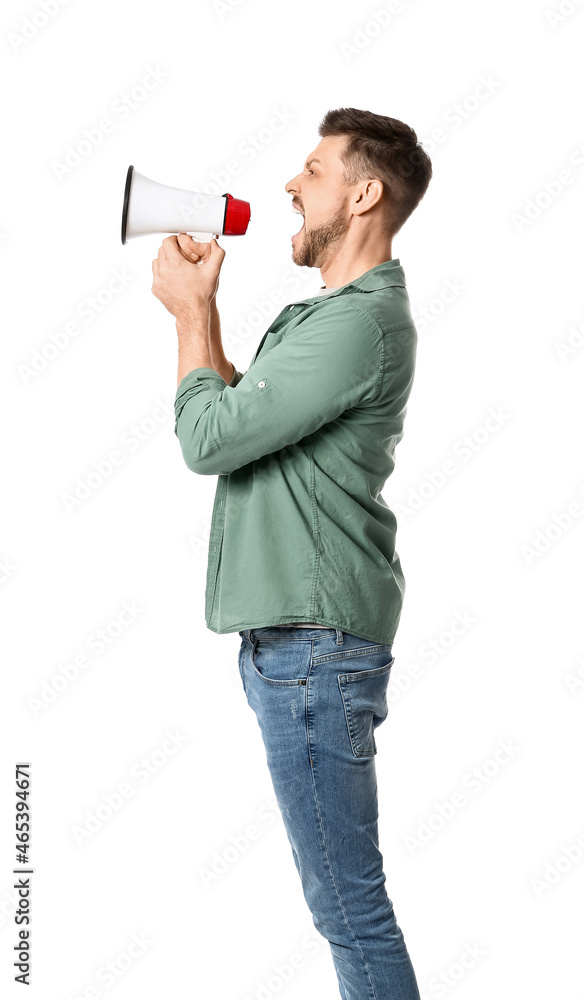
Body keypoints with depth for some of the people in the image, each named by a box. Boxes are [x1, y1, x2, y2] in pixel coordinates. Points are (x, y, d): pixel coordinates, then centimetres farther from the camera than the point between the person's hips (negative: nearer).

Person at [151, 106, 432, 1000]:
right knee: (344, 889, 19)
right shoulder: (327, 311, 17)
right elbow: (243, 412, 19)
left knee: (349, 901, -4)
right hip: (293, 629, 11)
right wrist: (198, 305, 11)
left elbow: (209, 437, -18)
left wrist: (193, 308, -3)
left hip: (314, 642, -11)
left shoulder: (362, 322, -17)